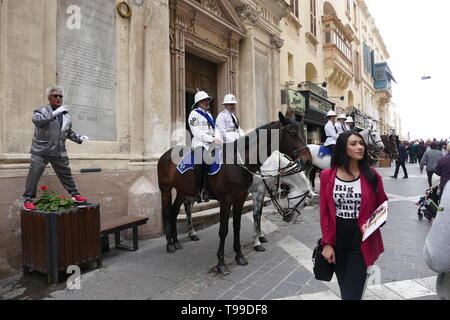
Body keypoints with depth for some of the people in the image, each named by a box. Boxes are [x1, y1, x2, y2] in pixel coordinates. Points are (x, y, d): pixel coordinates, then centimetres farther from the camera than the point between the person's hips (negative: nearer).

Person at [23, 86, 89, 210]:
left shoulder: (66, 115, 16)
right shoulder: (41, 110, -1)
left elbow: (69, 133, 24)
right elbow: (36, 119, -25)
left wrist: (79, 138, 7)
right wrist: (55, 113, -29)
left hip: (59, 152, 5)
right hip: (41, 151, -4)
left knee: (66, 174, 13)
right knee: (34, 174, -8)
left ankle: (75, 194, 24)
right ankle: (28, 200, 3)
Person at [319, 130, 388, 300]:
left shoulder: (371, 176, -6)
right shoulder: (327, 175, -5)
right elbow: (324, 213, -2)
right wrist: (327, 243, -6)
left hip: (361, 240, -1)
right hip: (337, 240, 1)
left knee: (352, 293, 1)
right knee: (344, 286, 18)